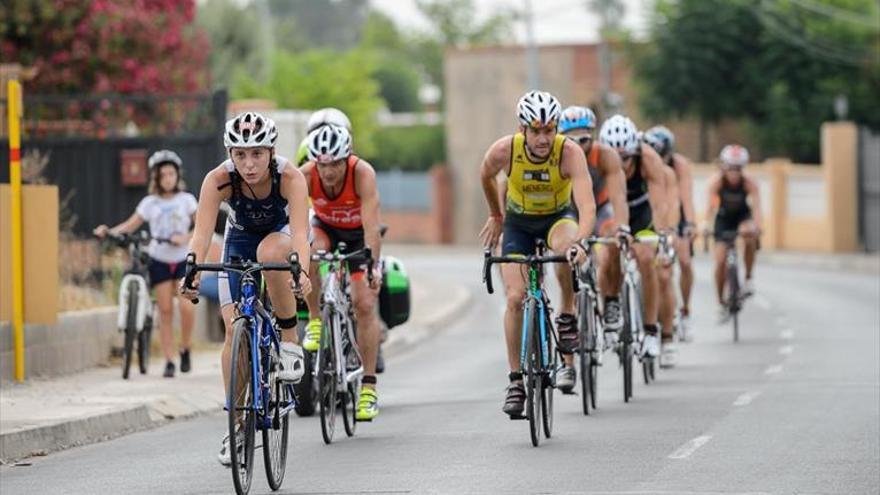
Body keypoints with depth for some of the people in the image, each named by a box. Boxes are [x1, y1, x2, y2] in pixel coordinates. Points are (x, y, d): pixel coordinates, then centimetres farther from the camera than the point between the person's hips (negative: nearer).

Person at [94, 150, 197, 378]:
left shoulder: (186, 200, 1)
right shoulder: (150, 203, 3)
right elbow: (131, 225, 1)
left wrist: (186, 237, -19)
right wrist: (108, 231, -15)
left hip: (183, 259, -1)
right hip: (160, 261, 1)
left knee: (186, 306, -18)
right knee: (165, 311, -2)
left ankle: (186, 350, 5)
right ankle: (169, 361, 3)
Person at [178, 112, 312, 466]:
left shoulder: (290, 177, -32)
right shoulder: (219, 180, -30)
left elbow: (299, 230, -43)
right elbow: (202, 232, -38)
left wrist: (302, 270, -61)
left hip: (281, 235, -1)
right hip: (239, 242, 1)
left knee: (270, 253, -38)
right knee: (235, 330, -12)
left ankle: (289, 339, -18)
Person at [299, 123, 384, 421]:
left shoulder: (362, 173, -34)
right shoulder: (305, 175, -29)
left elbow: (371, 224, -40)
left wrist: (373, 266, -51)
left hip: (359, 234, -1)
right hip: (326, 228, 1)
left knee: (364, 304, -12)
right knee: (310, 252, -35)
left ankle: (368, 387, -6)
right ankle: (315, 321, -13)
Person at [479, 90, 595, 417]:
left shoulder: (569, 152, -31)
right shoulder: (504, 151, -25)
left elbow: (587, 206, -41)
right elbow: (485, 176, 0)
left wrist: (580, 240, -59)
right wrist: (495, 216, 13)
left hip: (558, 217, -1)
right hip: (518, 222, 1)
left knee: (566, 245, -38)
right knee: (515, 298, -14)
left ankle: (567, 315, -14)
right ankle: (516, 381, -2)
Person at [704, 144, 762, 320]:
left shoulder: (749, 183, -26)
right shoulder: (717, 182, -25)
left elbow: (756, 206, -37)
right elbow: (710, 205, -35)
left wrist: (756, 226, -55)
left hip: (743, 216, -1)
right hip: (724, 219, 1)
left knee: (749, 236, -35)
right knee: (720, 261, -8)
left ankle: (749, 278, -15)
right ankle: (721, 304, 10)